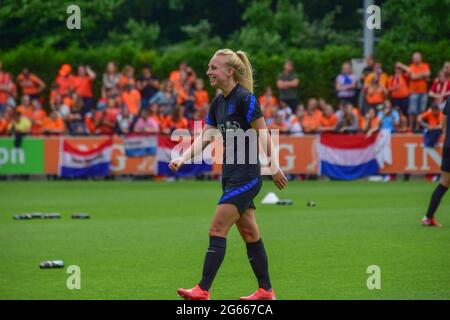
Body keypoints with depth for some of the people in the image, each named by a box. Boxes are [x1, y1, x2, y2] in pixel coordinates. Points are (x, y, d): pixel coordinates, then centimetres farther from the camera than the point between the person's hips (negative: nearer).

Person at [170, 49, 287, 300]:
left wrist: (274, 168, -11)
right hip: (230, 176, 9)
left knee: (217, 231, -11)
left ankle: (203, 291, -11)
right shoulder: (218, 103, 12)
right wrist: (182, 159, -4)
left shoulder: (246, 99, -13)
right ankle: (266, 291, 17)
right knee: (250, 234, 11)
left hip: (246, 177, -9)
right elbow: (204, 138, 10)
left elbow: (263, 135, -12)